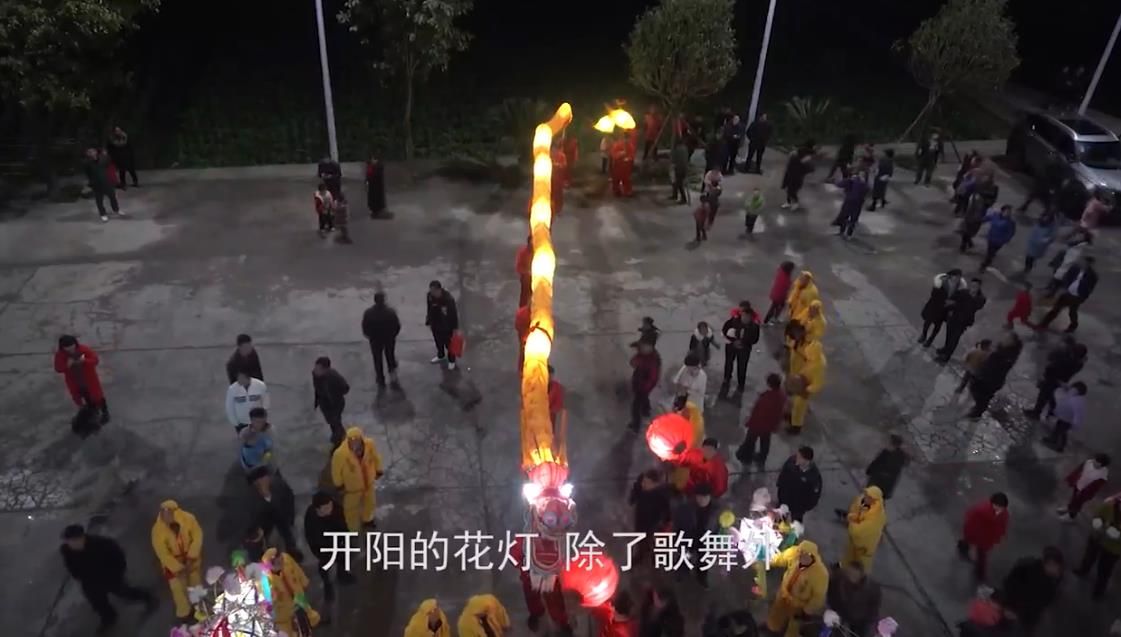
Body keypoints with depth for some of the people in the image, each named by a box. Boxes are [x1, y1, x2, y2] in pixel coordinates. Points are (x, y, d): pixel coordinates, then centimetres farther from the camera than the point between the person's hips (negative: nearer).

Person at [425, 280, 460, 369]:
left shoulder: (448, 299, -30)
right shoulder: (430, 296, -16)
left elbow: (454, 313, -19)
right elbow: (429, 310, 1)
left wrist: (455, 327, -12)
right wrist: (429, 322, 10)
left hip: (446, 326, -5)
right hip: (435, 325, 5)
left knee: (449, 343, 15)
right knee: (438, 342, 27)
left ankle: (451, 360, 39)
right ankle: (440, 356, 54)